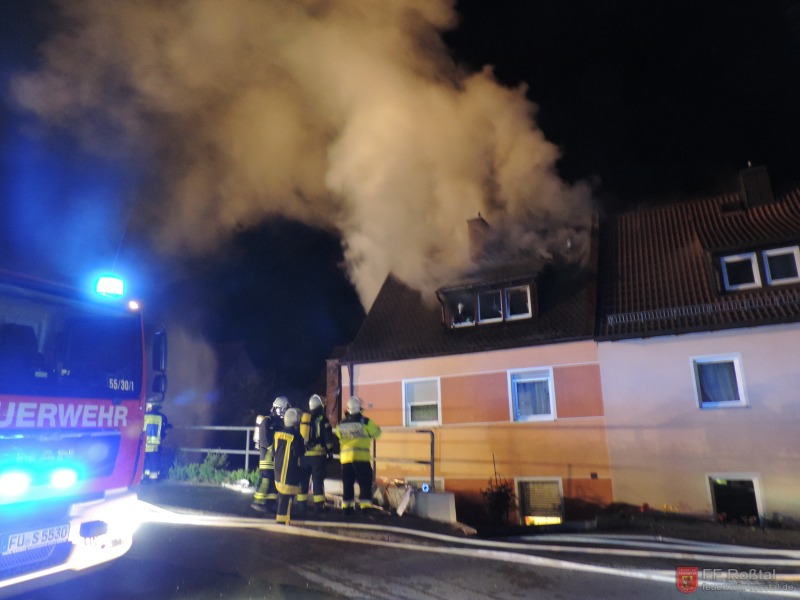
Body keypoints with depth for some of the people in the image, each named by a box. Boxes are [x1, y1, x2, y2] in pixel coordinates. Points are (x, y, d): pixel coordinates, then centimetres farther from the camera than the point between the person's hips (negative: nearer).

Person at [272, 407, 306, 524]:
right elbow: (298, 453, -17)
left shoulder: (278, 433, 6)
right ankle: (283, 518, -1)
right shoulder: (295, 435, -16)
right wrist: (304, 448, 1)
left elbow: (275, 450, 13)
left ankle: (280, 515, 26)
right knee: (287, 496, -3)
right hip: (290, 470, -8)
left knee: (282, 494, 18)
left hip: (279, 468, 8)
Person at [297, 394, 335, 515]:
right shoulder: (322, 419, -3)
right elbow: (328, 437, -6)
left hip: (303, 453, 4)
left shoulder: (302, 418, 11)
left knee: (303, 479, 12)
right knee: (317, 479, -1)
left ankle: (301, 504, 14)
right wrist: (330, 451, 0)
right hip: (317, 454, -4)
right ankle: (318, 505, -3)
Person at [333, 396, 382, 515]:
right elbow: (376, 433, 5)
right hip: (361, 457, -4)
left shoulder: (341, 424, 7)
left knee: (347, 484, 14)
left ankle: (347, 508, 18)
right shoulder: (365, 421, -6)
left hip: (345, 458, 5)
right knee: (365, 483, 1)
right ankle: (365, 507, -6)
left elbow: (337, 435, 21)